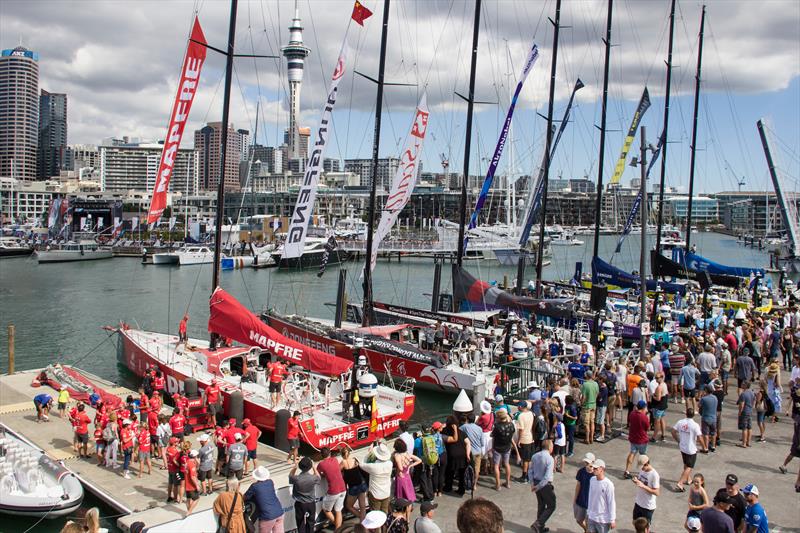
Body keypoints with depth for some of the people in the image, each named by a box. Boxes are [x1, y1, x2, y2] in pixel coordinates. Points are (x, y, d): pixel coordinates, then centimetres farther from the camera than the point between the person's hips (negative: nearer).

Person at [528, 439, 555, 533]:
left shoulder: (534, 456, 0)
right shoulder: (549, 459, -21)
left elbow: (530, 471, 2)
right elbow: (547, 477, -24)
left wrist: (532, 484, 1)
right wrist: (538, 487, -17)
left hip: (536, 483, 7)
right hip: (546, 485, -7)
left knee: (541, 505, 21)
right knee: (551, 506, 10)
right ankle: (537, 524, 1)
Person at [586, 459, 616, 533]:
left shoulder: (608, 484, -20)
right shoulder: (592, 480, -2)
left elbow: (611, 503, -15)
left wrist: (612, 520, -11)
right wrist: (588, 512, 15)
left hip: (603, 519, -5)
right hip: (592, 517, 5)